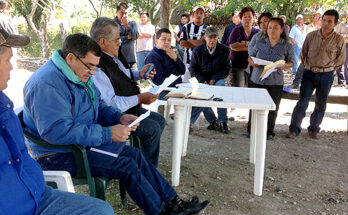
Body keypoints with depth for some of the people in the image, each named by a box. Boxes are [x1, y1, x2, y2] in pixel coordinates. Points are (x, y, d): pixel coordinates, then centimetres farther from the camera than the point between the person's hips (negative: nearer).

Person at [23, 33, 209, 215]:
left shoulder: (81, 75, 7)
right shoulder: (47, 83, -25)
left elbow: (99, 106, 18)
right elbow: (57, 131, -33)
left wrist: (119, 117, -4)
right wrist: (108, 134, -29)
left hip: (83, 142, 10)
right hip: (60, 156, -10)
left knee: (134, 154, 1)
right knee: (126, 166, -19)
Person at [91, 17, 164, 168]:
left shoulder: (114, 55, 6)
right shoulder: (97, 67, -26)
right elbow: (111, 103, -29)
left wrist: (140, 74, 6)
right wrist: (139, 98, -26)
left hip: (130, 108, 11)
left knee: (160, 120, 11)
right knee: (153, 128, -19)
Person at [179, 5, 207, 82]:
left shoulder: (207, 28, 4)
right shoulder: (186, 27, 8)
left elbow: (203, 42, -10)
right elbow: (182, 43, -5)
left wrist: (189, 40, -1)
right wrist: (197, 44, -8)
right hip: (188, 60, 1)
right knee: (185, 82, 3)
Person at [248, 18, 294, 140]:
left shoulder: (287, 46, -1)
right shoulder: (260, 43, 3)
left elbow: (291, 62, 7)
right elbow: (250, 56, 12)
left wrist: (284, 66, -15)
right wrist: (252, 63, -11)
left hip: (275, 83, -1)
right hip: (257, 80, 1)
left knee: (272, 108, 8)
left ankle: (270, 131, 27)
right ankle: (251, 129, 27)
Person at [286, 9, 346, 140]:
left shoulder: (339, 40, -5)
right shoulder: (311, 36, 0)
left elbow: (341, 59, 6)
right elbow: (303, 53, 13)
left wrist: (328, 68, 1)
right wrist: (308, 66, 8)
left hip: (326, 76, 0)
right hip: (309, 73, 0)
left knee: (320, 104, 10)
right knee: (302, 102, -3)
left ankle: (314, 129, 26)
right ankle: (294, 129, 3)